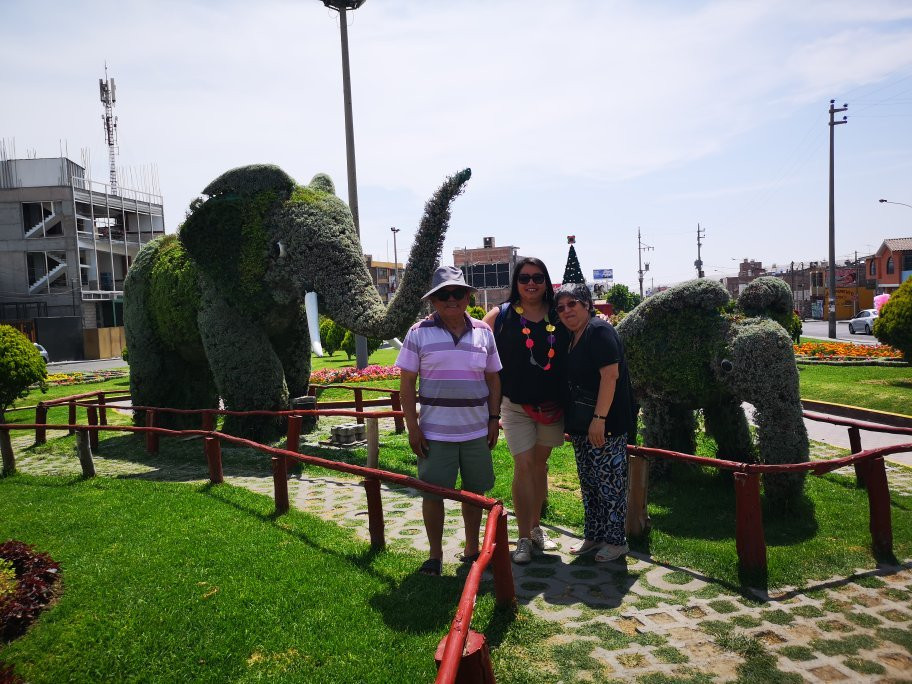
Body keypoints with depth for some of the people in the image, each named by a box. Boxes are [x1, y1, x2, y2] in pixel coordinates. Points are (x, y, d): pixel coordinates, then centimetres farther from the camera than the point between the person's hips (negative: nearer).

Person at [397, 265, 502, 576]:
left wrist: (494, 418, 6)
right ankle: (435, 554, 22)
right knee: (432, 493, 3)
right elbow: (407, 383, -4)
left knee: (474, 491, 14)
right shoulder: (419, 333, -5)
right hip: (434, 432, -3)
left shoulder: (483, 332, 5)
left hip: (477, 431, 3)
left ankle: (472, 548, 32)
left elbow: (493, 378, 12)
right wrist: (412, 427, -9)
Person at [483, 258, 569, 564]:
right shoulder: (500, 316, -3)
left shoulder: (559, 316, 2)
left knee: (540, 463, 14)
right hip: (515, 405, -2)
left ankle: (535, 527, 29)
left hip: (552, 405, 3)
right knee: (523, 466, -5)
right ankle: (524, 538, 6)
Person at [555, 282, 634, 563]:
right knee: (588, 483, 15)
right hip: (582, 425, 9)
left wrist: (599, 419, -24)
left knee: (609, 482, 0)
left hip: (605, 425, -9)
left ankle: (616, 540, 12)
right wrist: (571, 424, 21)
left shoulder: (599, 330, -12)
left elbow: (610, 375, -20)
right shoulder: (571, 338, 15)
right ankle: (593, 536, 27)